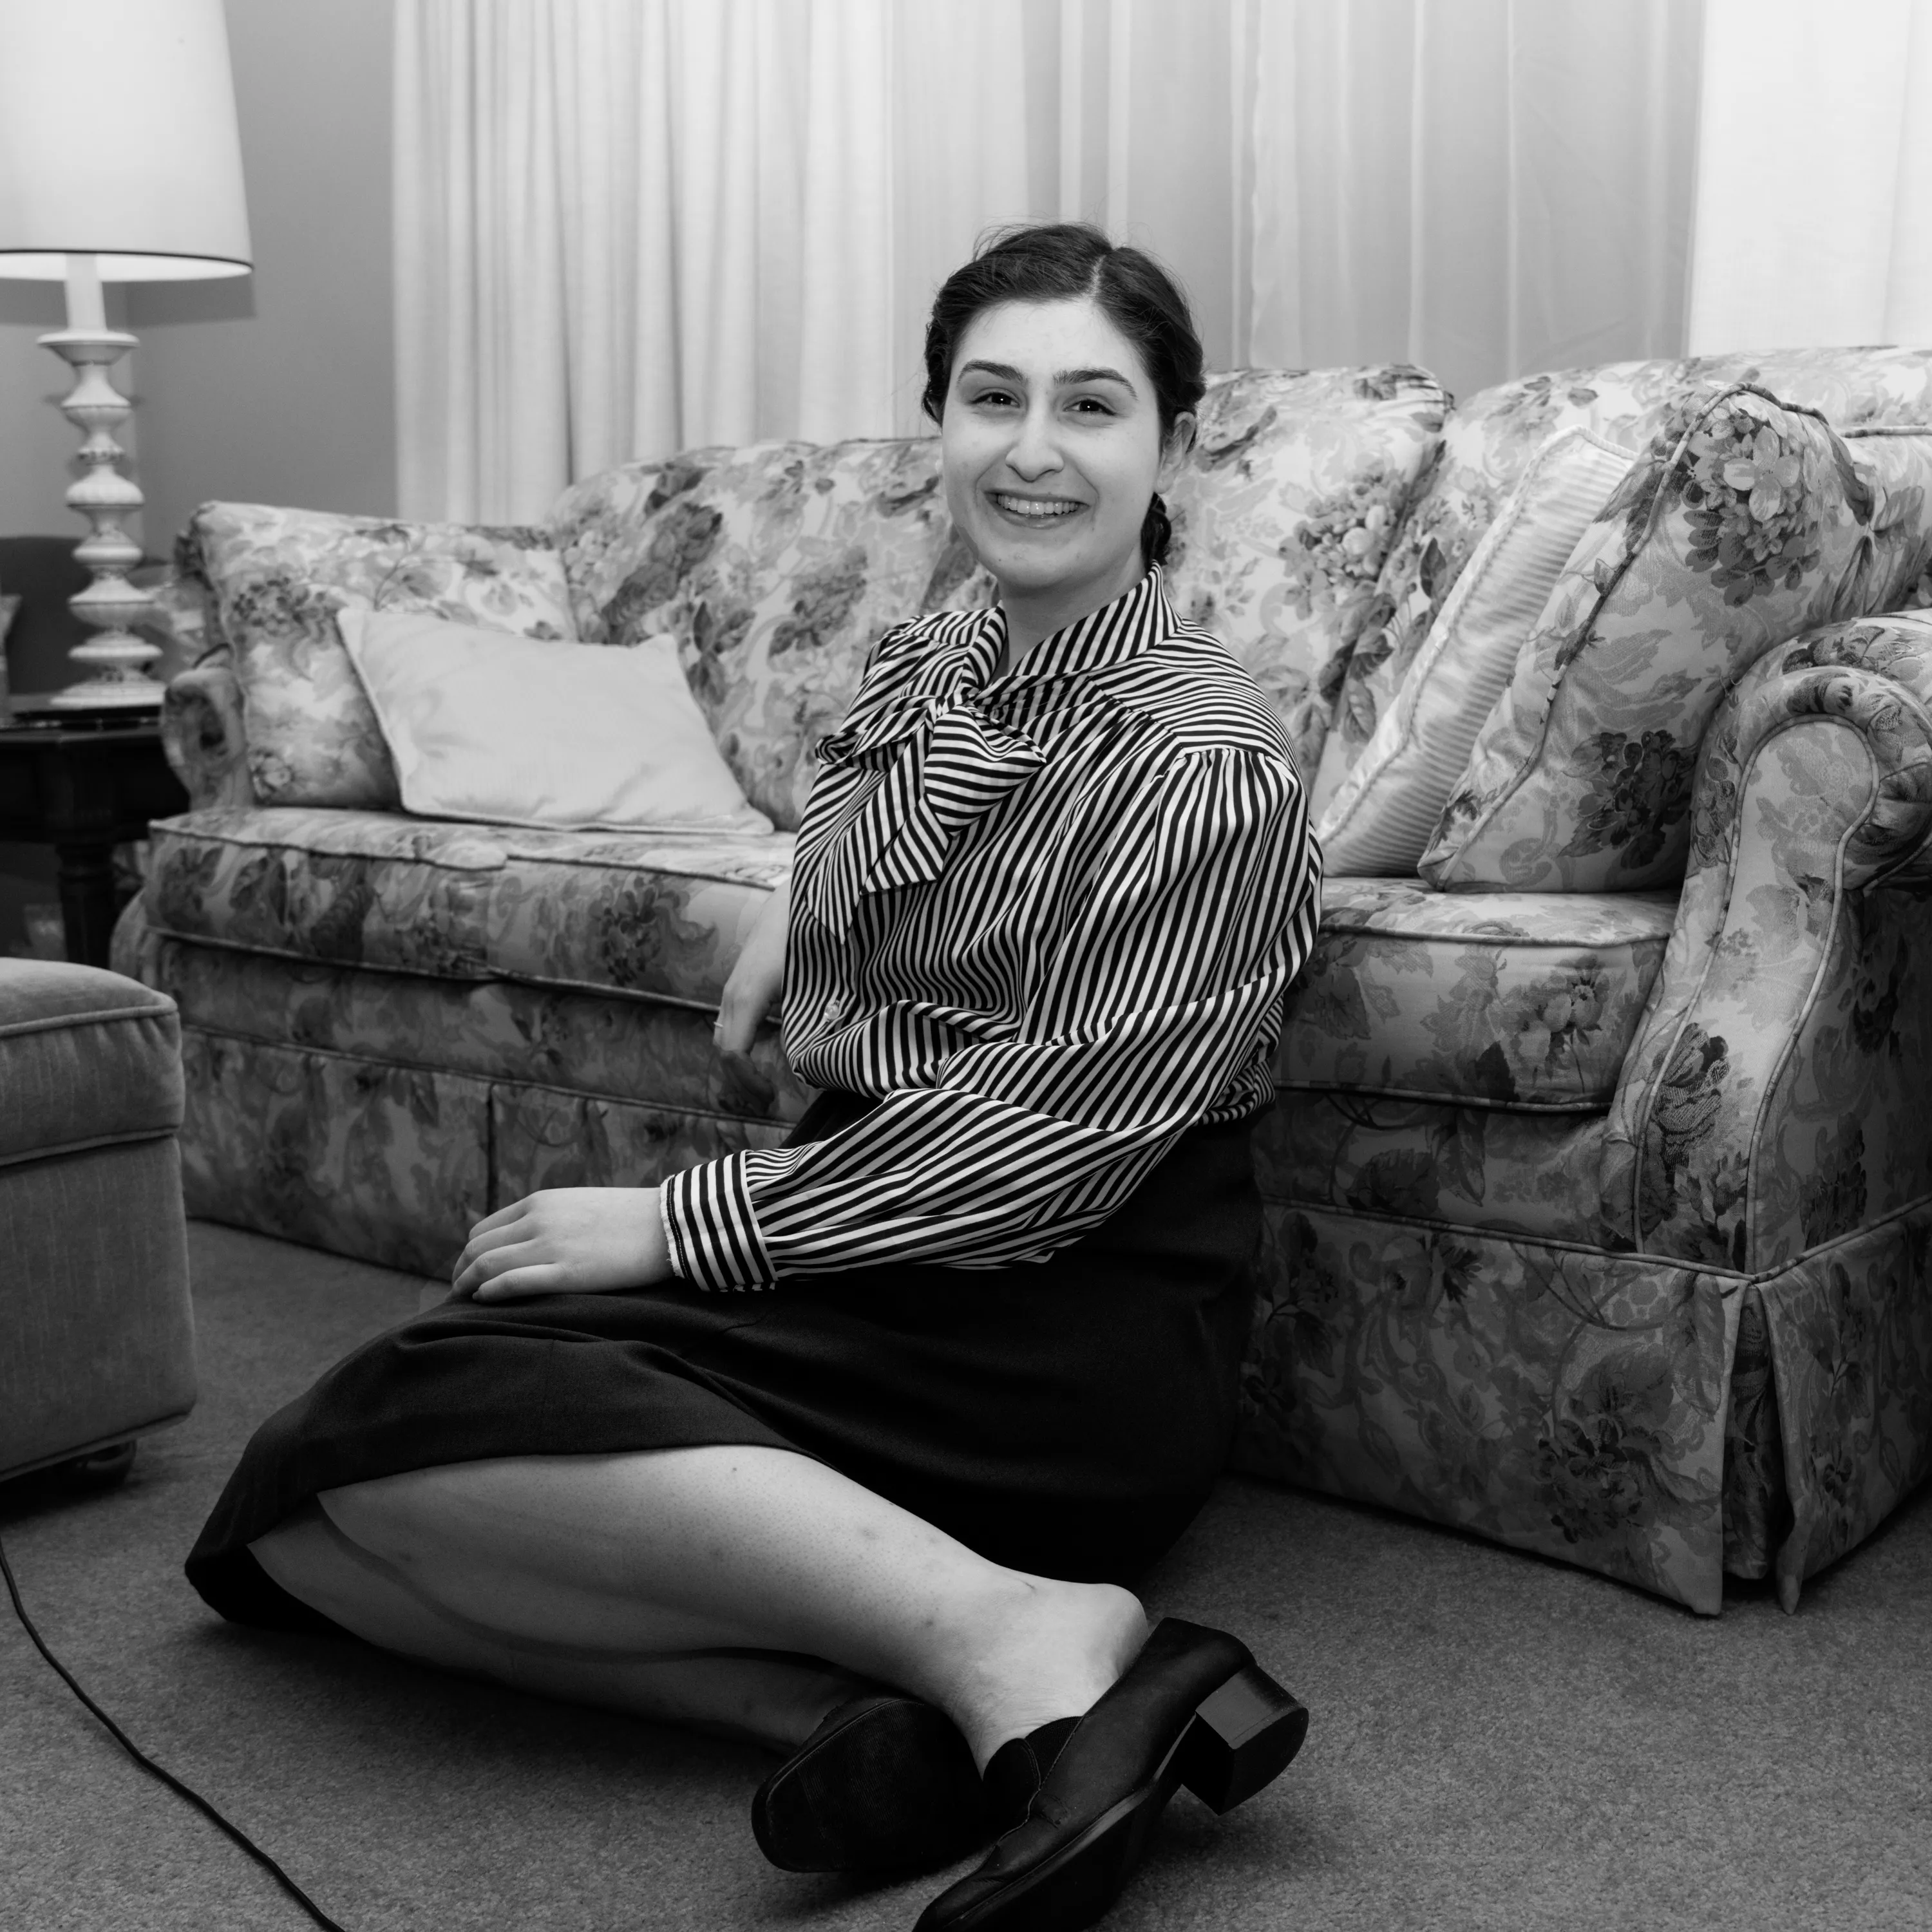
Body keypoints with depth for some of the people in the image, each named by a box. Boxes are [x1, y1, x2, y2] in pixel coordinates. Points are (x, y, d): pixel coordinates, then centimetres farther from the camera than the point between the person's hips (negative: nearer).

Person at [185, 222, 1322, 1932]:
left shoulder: (1207, 764, -10)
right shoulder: (924, 668, 13)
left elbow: (1050, 1139, -16)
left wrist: (681, 1221, -14)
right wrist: (801, 906, 18)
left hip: (1067, 1332, -8)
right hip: (869, 1252, 8)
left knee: (409, 1419, -27)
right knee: (287, 1517, -14)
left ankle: (1016, 1637, -30)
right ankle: (892, 1708, -28)